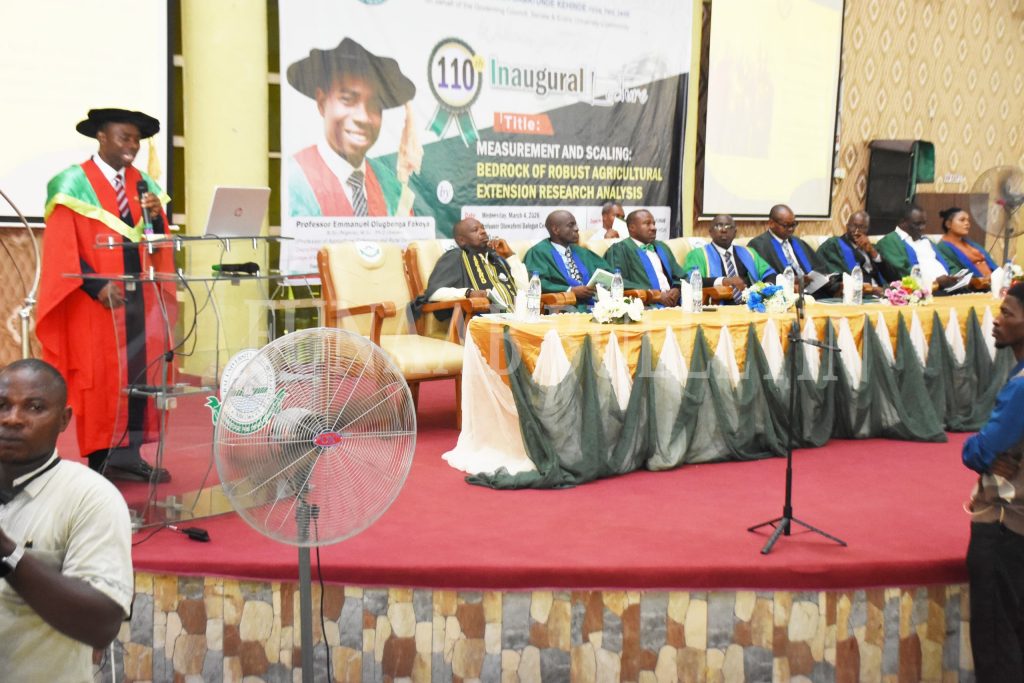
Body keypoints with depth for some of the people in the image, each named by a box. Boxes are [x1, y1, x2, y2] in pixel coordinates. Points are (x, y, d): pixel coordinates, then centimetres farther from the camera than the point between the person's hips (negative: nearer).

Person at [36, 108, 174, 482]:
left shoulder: (144, 184, 12)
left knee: (140, 374, 2)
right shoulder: (73, 183, -3)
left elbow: (159, 246, 9)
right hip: (96, 299, -5)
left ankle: (129, 454, 8)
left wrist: (157, 218, -11)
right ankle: (101, 461, 5)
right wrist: (97, 285, -20)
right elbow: (62, 249, -10)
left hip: (140, 296, 5)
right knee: (100, 376, -2)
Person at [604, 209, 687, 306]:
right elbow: (618, 283, -10)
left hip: (673, 305, 6)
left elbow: (680, 276, 23)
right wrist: (655, 295, -15)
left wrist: (677, 290, -1)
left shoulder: (661, 247, 25)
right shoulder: (619, 249, 3)